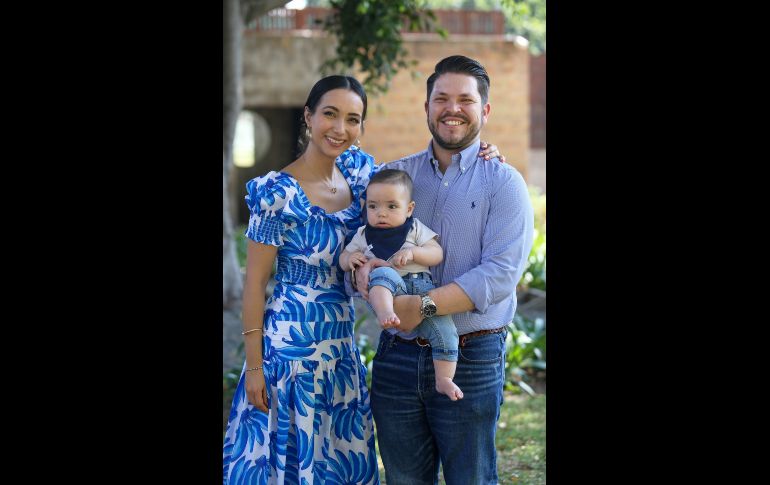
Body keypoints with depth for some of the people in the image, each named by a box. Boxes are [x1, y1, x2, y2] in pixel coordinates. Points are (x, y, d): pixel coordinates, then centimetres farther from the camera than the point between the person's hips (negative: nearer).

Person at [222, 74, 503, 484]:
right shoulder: (279, 193, -15)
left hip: (341, 341, 7)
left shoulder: (357, 169, 2)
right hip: (291, 341, -6)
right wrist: (254, 365, -12)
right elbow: (255, 282, -11)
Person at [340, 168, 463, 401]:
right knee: (382, 273, -36)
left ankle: (444, 379, -12)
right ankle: (385, 313, -61)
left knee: (444, 327, -18)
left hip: (421, 287, 1)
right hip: (386, 290, -1)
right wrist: (350, 259, -3)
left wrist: (412, 253, -12)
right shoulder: (364, 235, 20)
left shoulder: (415, 229, 16)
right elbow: (344, 258, 22)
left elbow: (437, 254, 6)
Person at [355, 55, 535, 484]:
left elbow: (501, 273, -15)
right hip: (397, 356, 3)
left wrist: (423, 306, -24)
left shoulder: (503, 183, -3)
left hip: (471, 359, -3)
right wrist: (362, 270, -15)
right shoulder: (394, 175, 10)